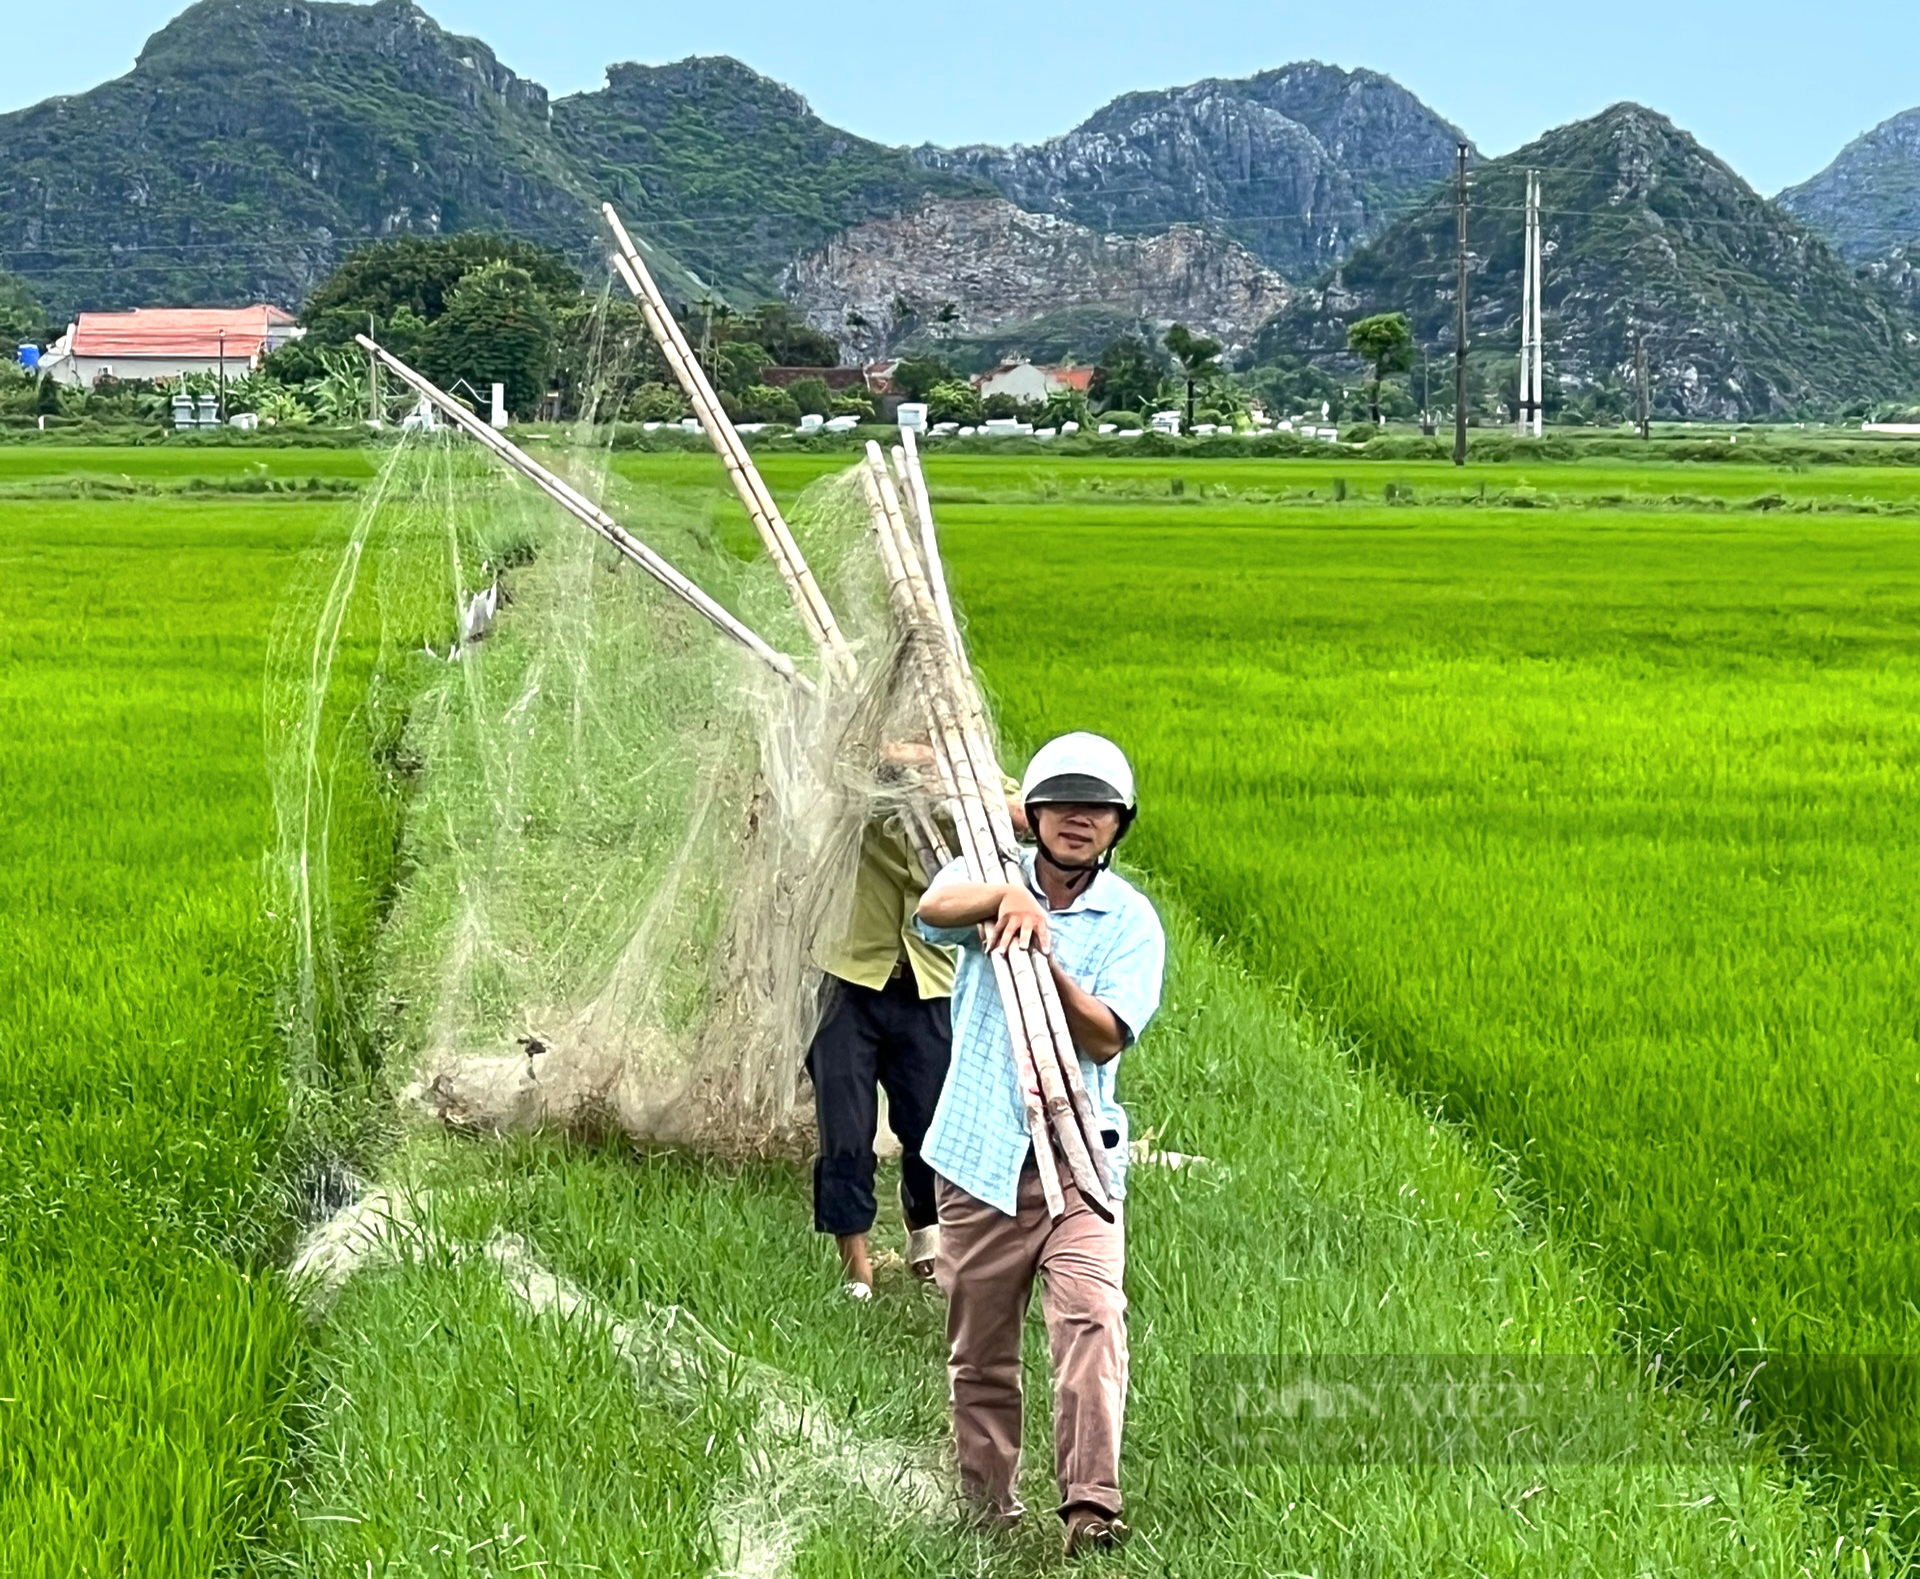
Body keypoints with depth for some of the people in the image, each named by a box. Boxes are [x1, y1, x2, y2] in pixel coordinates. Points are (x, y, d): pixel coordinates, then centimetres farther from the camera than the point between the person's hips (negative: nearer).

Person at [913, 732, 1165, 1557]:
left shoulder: (1131, 921, 1)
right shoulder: (993, 877, 4)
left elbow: (1104, 1038, -11)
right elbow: (933, 909, -20)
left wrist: (1044, 964, -25)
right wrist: (1009, 897, -39)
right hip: (978, 1155, 1)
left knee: (1091, 1319, -20)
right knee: (979, 1350, 9)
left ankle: (1090, 1504, -22)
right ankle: (990, 1505, 23)